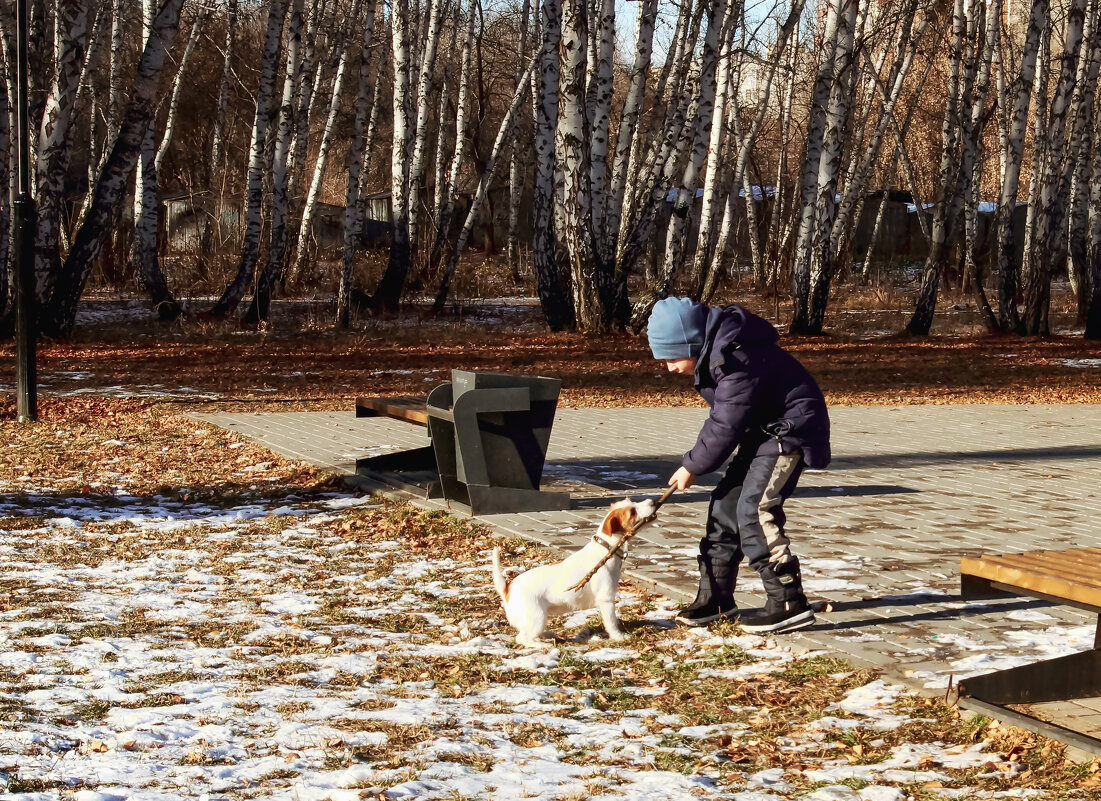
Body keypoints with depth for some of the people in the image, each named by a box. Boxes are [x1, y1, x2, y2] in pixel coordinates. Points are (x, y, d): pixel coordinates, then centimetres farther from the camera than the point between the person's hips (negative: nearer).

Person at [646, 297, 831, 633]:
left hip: (790, 430, -10)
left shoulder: (738, 359, -29)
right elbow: (722, 418, 13)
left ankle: (789, 604, -13)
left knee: (754, 511, -17)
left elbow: (726, 426, -24)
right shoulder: (714, 351, 1)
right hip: (762, 430, 10)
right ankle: (714, 599, 19)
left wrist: (692, 466, -12)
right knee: (725, 503, 9)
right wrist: (695, 462, 5)